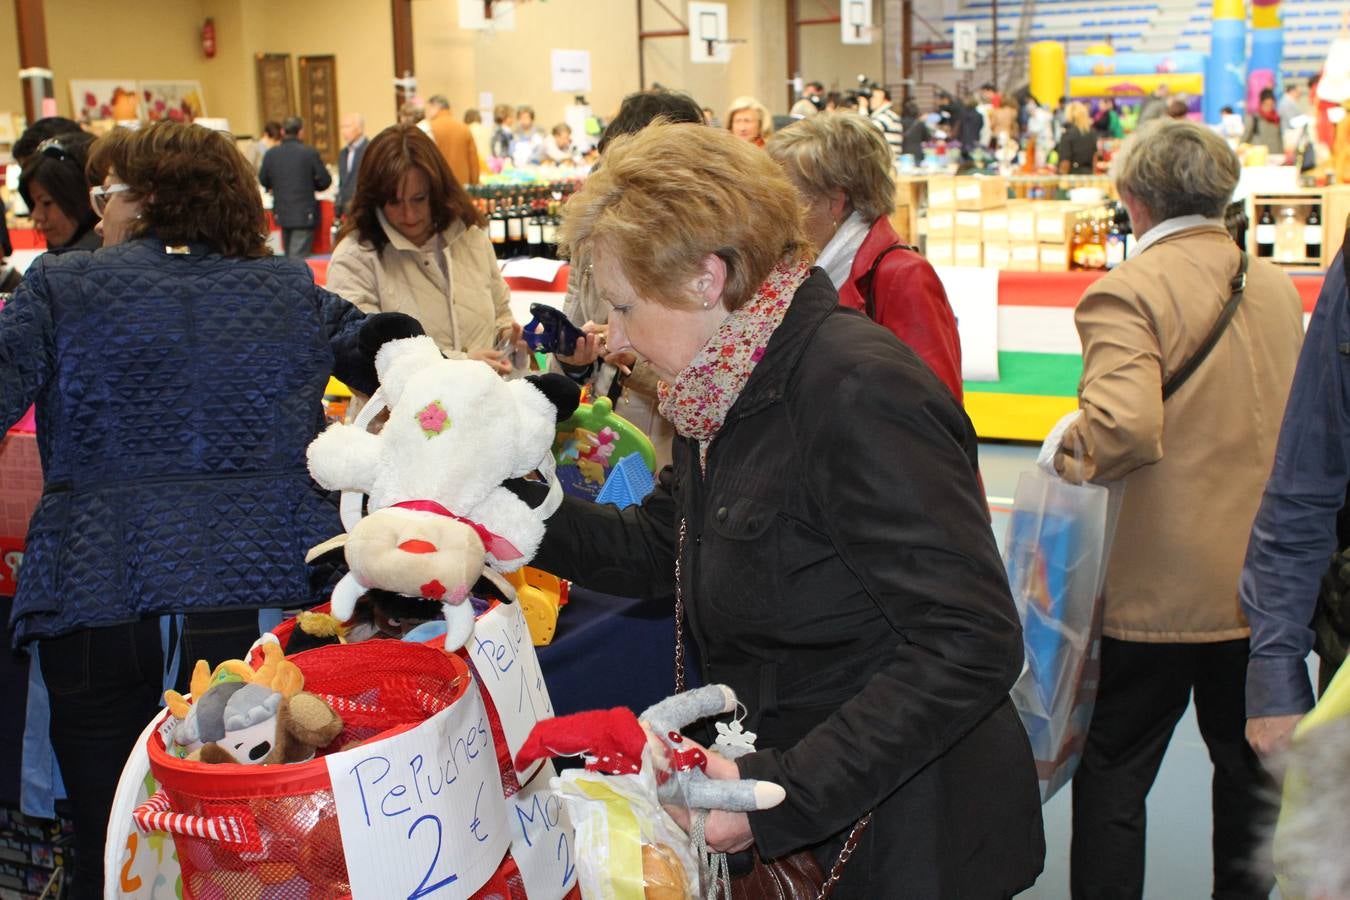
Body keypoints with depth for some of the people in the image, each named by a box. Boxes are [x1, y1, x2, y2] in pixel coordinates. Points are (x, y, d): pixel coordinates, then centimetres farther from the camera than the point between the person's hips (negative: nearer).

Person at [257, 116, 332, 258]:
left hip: (282, 214, 4)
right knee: (299, 258, -4)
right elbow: (325, 181, -6)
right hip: (304, 214, -4)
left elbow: (263, 181, 8)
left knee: (289, 256, 18)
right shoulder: (310, 152, -11)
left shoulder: (271, 154, -2)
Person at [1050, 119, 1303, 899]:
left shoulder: (1126, 291, -16)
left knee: (1114, 768, 8)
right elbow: (1299, 412, 15)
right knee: (1251, 762, 19)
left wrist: (1070, 451, -11)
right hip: (1267, 577, 6)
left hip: (1163, 583, -6)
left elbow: (1124, 424, -30)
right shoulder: (1277, 284, 5)